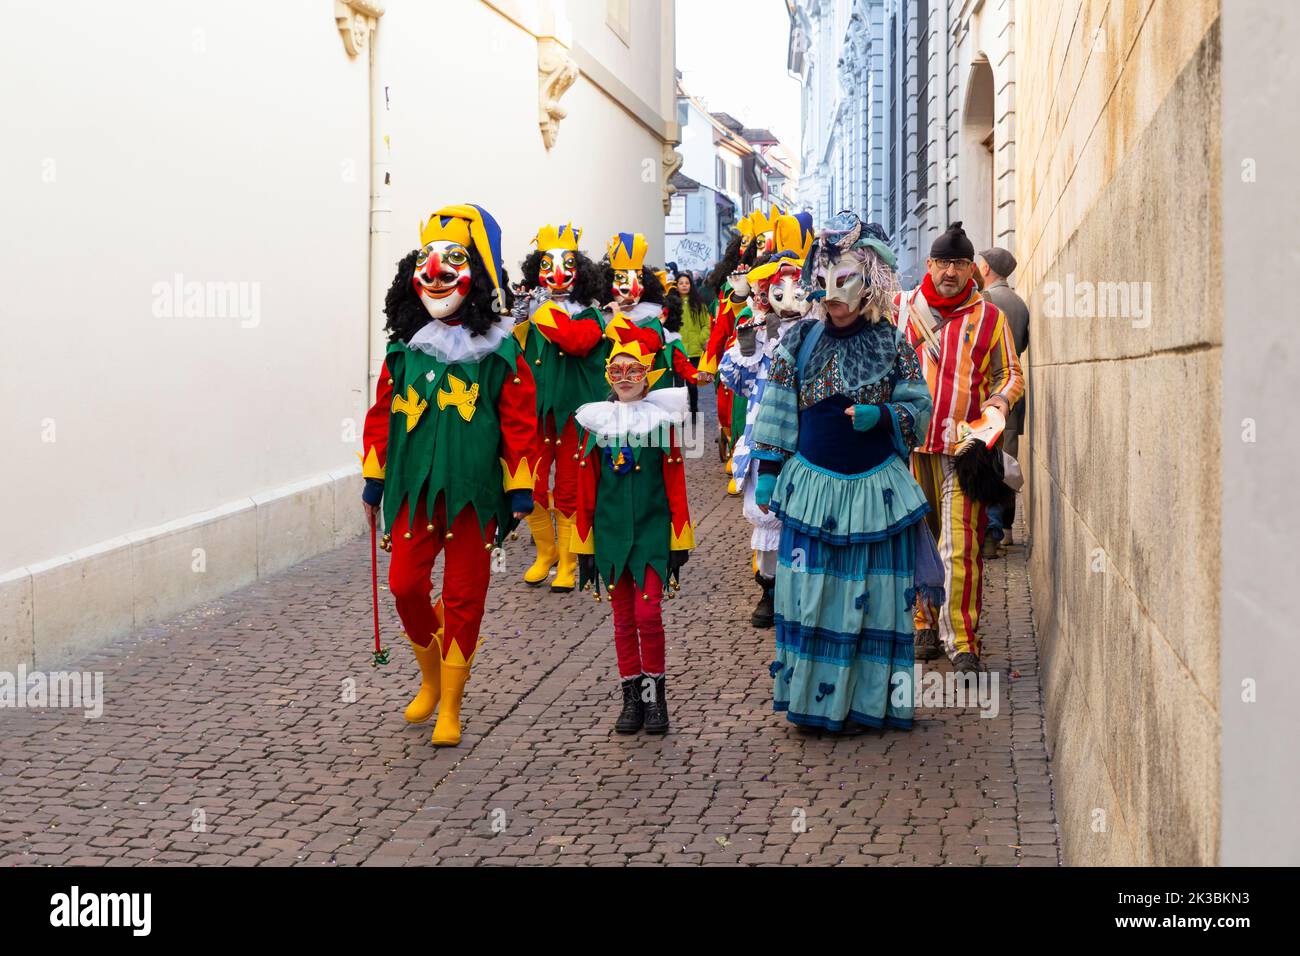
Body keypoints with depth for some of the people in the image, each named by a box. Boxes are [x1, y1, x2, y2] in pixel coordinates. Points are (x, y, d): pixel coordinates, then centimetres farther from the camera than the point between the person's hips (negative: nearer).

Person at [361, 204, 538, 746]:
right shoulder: (405, 350, 7)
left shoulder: (499, 352, -2)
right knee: (405, 585, -3)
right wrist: (374, 479, 11)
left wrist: (521, 488, -3)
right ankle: (431, 679, 24)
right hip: (414, 488, 3)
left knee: (463, 598, 3)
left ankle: (450, 708, 14)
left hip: (474, 492, -2)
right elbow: (382, 413, 12)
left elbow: (519, 421, -1)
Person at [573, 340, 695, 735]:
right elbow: (586, 487, 6)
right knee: (623, 618, 8)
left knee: (648, 613, -10)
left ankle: (655, 694, 5)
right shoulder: (595, 421, 4)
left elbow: (675, 483, 1)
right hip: (610, 532, 2)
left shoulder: (661, 419, 1)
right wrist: (584, 545, 4)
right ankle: (632, 695, 17)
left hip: (652, 531, -2)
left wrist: (679, 539, -3)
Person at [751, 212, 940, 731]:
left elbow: (919, 410, 3)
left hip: (876, 489, 0)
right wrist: (766, 472, 2)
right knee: (810, 592, 1)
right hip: (812, 486, 1)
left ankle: (871, 699, 14)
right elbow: (776, 412, 6)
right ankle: (813, 697, 12)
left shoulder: (892, 345, 2)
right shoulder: (799, 340, 4)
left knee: (876, 595, 3)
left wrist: (880, 417, -16)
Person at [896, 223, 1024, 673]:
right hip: (908, 443, 2)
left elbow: (1010, 374, 14)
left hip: (962, 447, -2)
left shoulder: (989, 316, 7)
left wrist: (999, 402, -7)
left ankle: (962, 640, -5)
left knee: (960, 547, -9)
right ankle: (925, 624, 23)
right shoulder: (899, 308, 9)